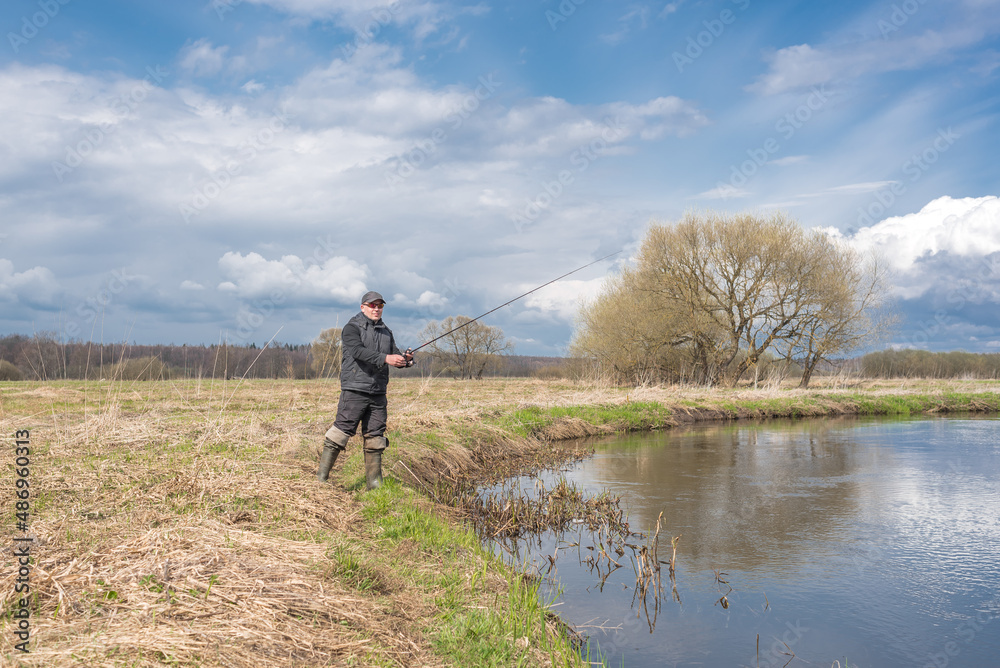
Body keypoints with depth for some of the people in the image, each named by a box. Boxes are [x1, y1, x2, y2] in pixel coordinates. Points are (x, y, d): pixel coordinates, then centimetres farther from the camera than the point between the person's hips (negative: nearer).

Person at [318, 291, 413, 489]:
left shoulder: (386, 332, 18)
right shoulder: (352, 328, -3)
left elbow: (395, 356, 13)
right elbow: (358, 351, -21)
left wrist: (405, 359, -11)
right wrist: (385, 358, -31)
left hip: (378, 393, 6)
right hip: (354, 391, -6)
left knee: (375, 439, 8)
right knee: (340, 433, -7)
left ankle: (375, 485, 14)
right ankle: (321, 479, 1)